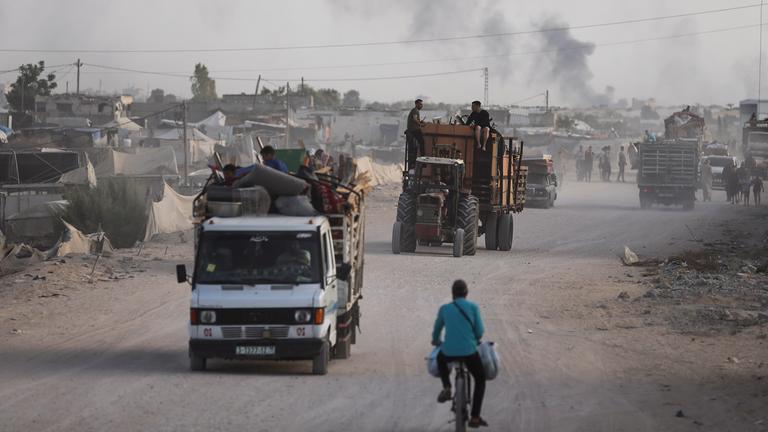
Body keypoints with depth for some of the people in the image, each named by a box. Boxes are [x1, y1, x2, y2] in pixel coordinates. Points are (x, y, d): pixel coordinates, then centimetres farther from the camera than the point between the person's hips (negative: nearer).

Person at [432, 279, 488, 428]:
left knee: (441, 359, 38)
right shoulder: (473, 307, 1)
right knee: (480, 379, 23)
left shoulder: (444, 309, 7)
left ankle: (446, 388, 14)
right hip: (469, 352, -1)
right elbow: (479, 332, 1)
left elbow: (437, 329, 20)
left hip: (449, 352, 2)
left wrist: (435, 341, 43)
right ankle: (475, 417, 16)